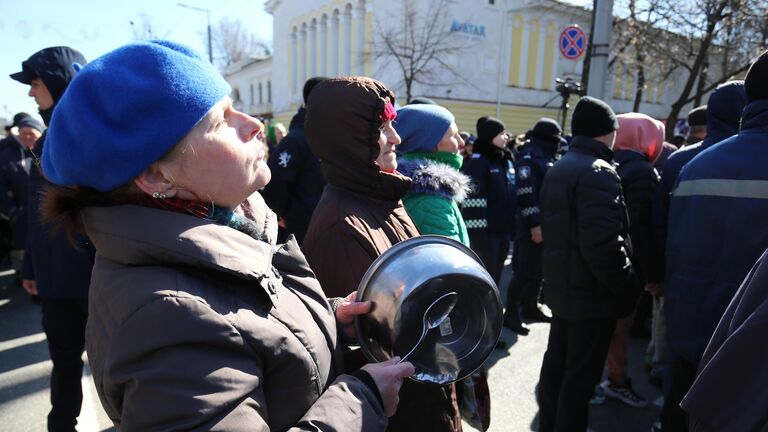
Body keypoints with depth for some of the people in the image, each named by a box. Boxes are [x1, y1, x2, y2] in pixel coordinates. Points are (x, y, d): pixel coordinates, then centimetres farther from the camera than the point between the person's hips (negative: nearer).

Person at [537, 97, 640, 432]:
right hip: (592, 292, -9)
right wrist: (629, 289, -16)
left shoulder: (557, 169, 12)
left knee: (557, 363, 20)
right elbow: (603, 245, -26)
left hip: (561, 287, 9)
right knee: (581, 375, 3)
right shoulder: (598, 172, -18)